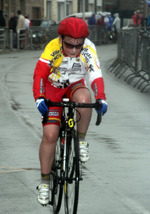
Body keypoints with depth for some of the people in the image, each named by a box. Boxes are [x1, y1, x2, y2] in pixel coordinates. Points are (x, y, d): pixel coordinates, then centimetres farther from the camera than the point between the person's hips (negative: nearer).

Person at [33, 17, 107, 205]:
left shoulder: (88, 50, -24)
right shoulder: (53, 48, -27)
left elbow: (96, 76, -31)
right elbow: (39, 74, -31)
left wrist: (101, 99, -48)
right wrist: (39, 98, -47)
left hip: (75, 86, 1)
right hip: (53, 89, -1)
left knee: (84, 98, -36)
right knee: (50, 135, -12)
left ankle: (81, 141, -13)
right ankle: (44, 181, 2)